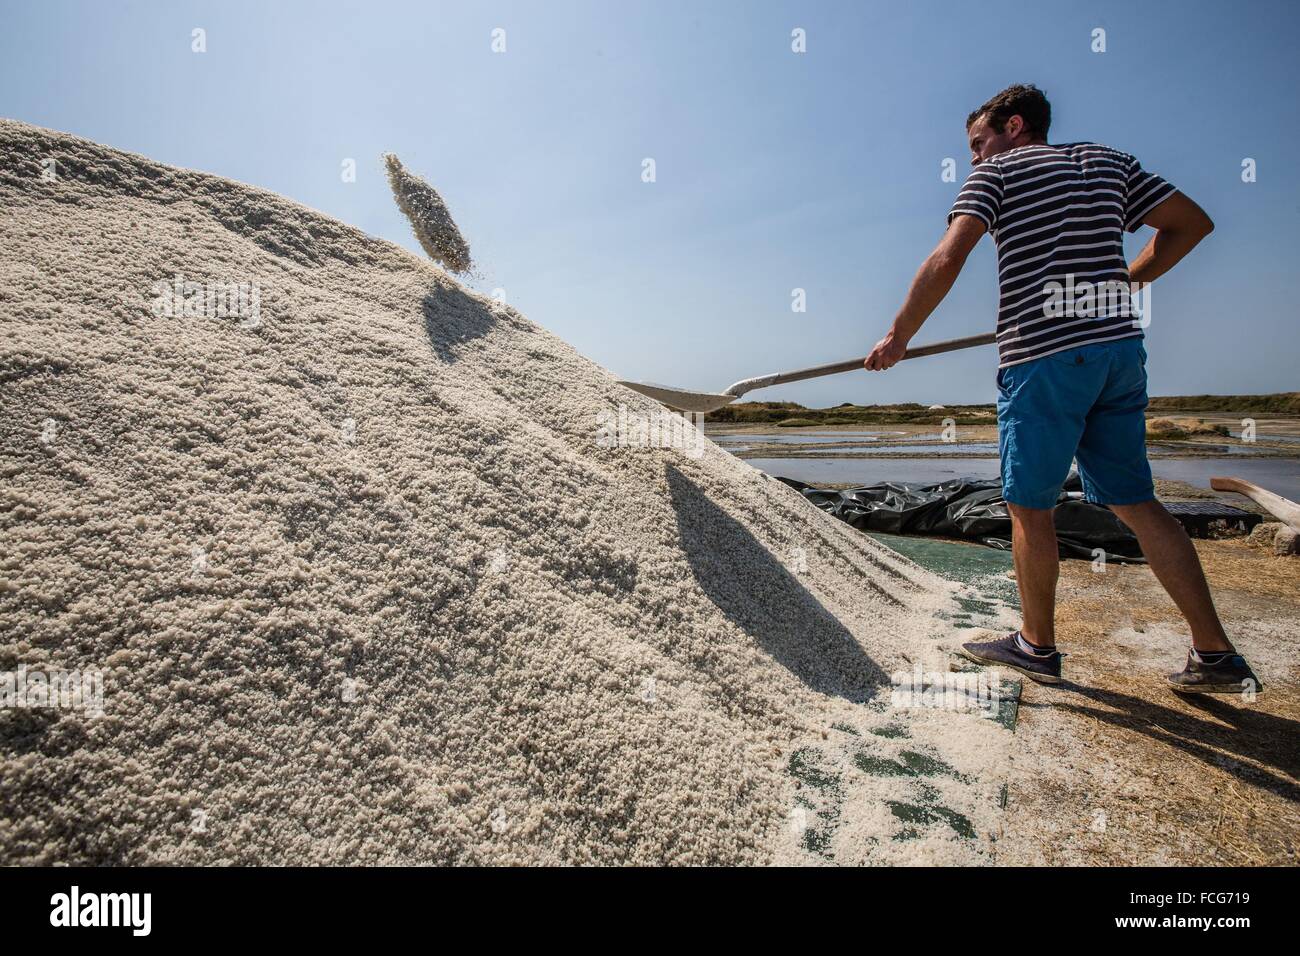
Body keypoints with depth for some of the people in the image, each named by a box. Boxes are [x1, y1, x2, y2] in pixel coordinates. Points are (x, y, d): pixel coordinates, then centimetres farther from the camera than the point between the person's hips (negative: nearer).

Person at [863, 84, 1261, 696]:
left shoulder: (997, 171, 3)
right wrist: (1123, 282, 25)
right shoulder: (1108, 161, 20)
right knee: (1134, 502, 11)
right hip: (1119, 347, 7)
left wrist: (898, 337, -8)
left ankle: (1037, 646, 18)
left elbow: (948, 258, -13)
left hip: (1043, 354, -6)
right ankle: (1216, 656, 13)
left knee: (1029, 506, 5)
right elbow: (1192, 222, 20)